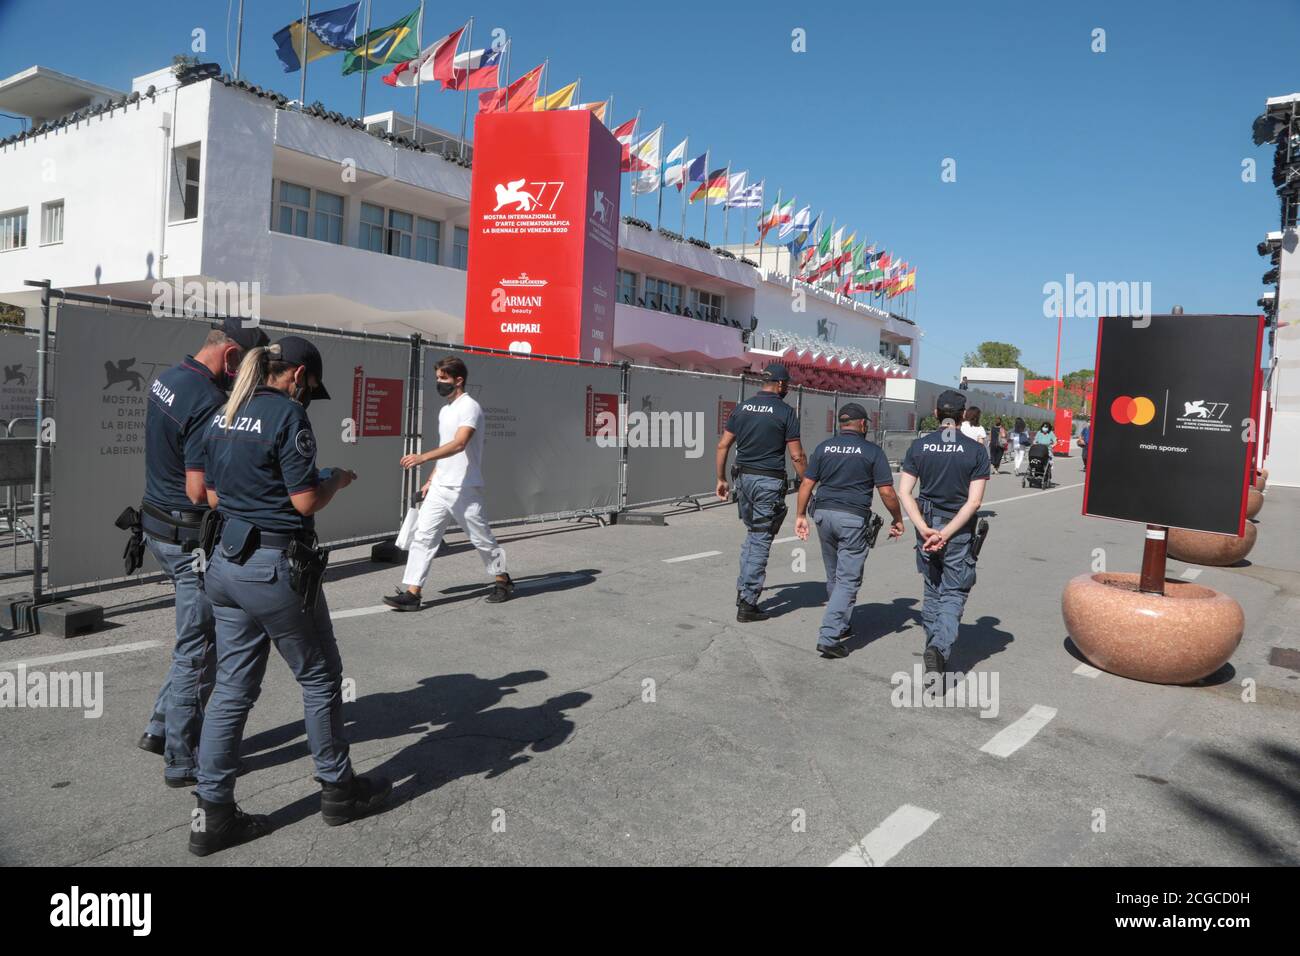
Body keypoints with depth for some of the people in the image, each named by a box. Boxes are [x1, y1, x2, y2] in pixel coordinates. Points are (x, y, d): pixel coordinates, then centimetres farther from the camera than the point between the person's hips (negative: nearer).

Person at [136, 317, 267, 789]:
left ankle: (161, 727, 31)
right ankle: (182, 760, 15)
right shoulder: (207, 403, -24)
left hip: (160, 527, 10)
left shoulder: (168, 378, 7)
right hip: (191, 535, -10)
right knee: (198, 648, 3)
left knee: (196, 638, 23)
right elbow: (200, 490, -26)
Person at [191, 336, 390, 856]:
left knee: (232, 689, 13)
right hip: (275, 567, -8)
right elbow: (306, 502, -16)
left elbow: (213, 496, 16)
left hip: (227, 561, 8)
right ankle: (338, 789, 25)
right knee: (319, 678, 10)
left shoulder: (223, 416, 10)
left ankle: (212, 813, 18)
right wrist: (337, 479, 1)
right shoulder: (287, 413, -15)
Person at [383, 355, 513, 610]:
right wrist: (430, 481, 18)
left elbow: (458, 444, -29)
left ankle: (503, 581, 26)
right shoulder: (444, 410, 15)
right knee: (423, 537, -1)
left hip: (465, 490, -8)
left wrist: (422, 457, -39)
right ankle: (412, 594, 0)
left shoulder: (470, 407, -14)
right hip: (439, 488, 8)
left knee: (481, 538, 7)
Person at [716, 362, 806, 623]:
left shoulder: (742, 407, 7)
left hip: (743, 477, 5)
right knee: (761, 541, 1)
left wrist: (722, 479, 13)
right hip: (769, 481, -5)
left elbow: (723, 445, 6)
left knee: (752, 533, 22)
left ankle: (743, 588, 20)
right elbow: (796, 456, -8)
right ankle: (747, 604, 3)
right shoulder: (786, 412, -6)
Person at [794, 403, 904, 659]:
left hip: (824, 514, 5)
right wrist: (898, 520, 8)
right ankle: (829, 636, -11)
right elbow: (886, 491, -5)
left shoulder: (823, 448, 7)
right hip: (854, 518, -5)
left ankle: (842, 625, 33)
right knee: (848, 579, -2)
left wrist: (801, 516, 9)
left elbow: (806, 484, 3)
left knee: (834, 576, 19)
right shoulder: (872, 451, -3)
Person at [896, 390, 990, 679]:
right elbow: (974, 501, -13)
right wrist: (945, 534, -15)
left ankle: (933, 647, 24)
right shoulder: (976, 451, -5)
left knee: (932, 591, 17)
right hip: (960, 531, -2)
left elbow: (904, 492, -7)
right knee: (954, 593, 5)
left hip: (927, 527, 2)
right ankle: (941, 648, -16)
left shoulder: (919, 446, 0)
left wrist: (924, 529, -11)